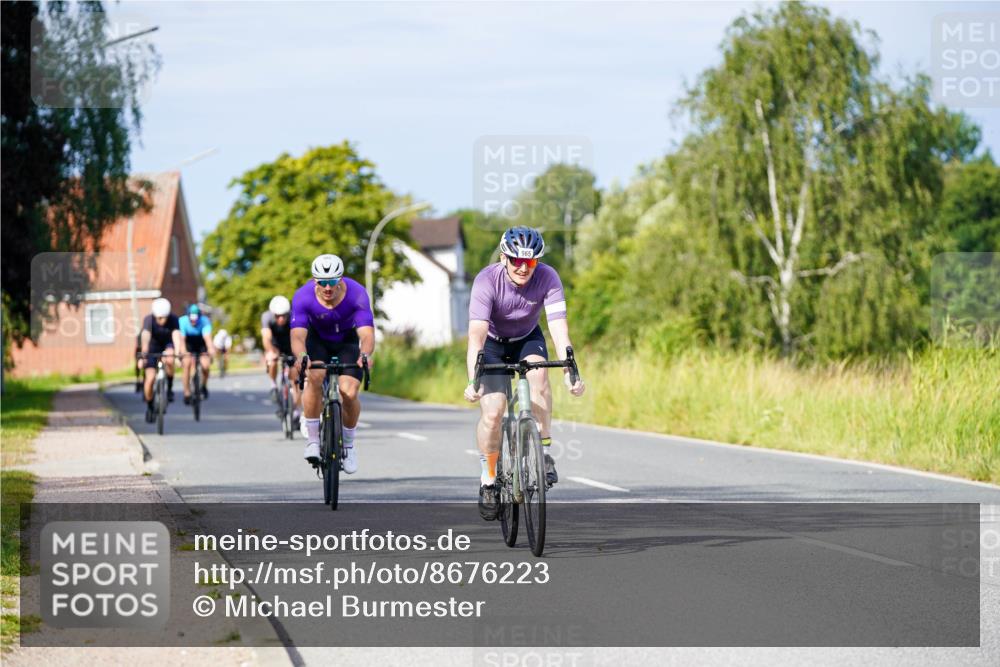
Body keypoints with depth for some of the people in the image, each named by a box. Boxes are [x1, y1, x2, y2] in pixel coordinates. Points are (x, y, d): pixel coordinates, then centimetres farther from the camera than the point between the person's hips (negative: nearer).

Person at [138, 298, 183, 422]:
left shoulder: (173, 319, -25)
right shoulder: (149, 319, -29)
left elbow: (176, 336, -38)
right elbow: (145, 337, -42)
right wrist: (143, 355, -57)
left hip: (167, 345, 1)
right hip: (152, 347, -1)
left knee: (169, 360, -34)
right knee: (150, 378, -12)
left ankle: (169, 388, -11)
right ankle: (149, 407, 10)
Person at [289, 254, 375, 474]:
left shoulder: (356, 294, -32)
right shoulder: (303, 296, -30)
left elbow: (367, 333, -40)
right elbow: (297, 335, -38)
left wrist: (365, 354, -62)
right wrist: (301, 356, -60)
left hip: (347, 341, 0)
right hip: (317, 339, 0)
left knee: (349, 393, -19)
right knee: (315, 377, -31)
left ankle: (348, 443, 10)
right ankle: (312, 440, -16)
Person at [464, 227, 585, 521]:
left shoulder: (547, 278, -26)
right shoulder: (487, 281, -31)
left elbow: (559, 327, -32)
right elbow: (477, 333, -38)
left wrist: (569, 371, -46)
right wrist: (473, 380, -50)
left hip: (528, 339, 1)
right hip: (493, 343, -1)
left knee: (538, 374, -32)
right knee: (492, 413, -16)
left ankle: (543, 452, -21)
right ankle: (488, 480, 5)